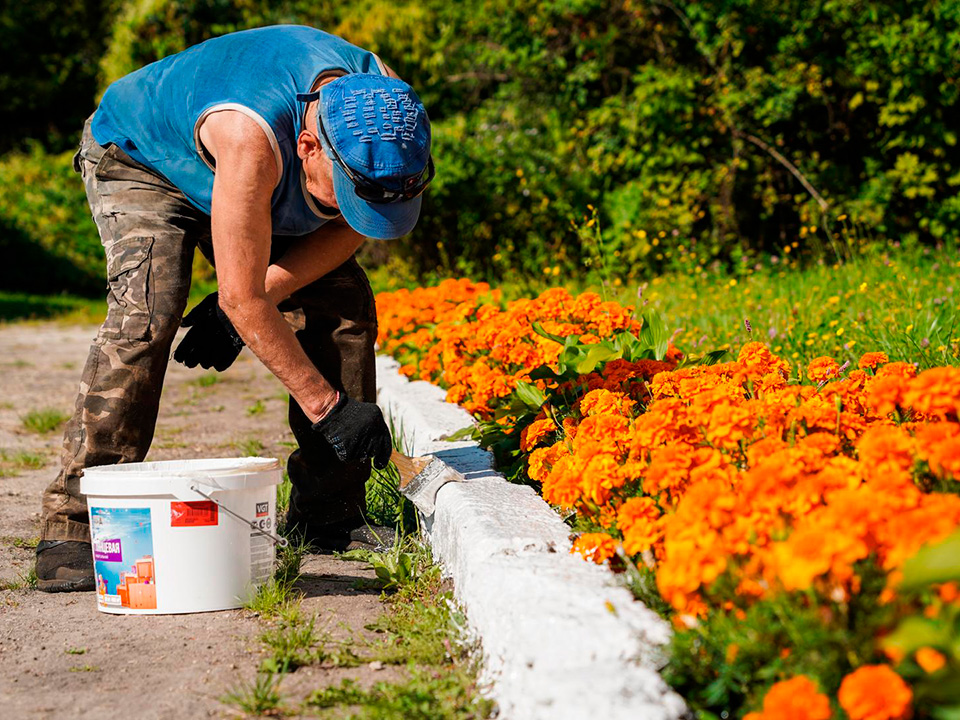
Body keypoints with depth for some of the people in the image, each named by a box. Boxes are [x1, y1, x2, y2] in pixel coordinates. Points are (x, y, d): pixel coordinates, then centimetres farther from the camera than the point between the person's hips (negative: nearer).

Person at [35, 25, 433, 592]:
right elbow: (242, 298, -40)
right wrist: (326, 407, -36)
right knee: (147, 313, -30)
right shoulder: (251, 138, -46)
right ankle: (74, 525, -25)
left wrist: (257, 299, -23)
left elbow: (350, 228, -13)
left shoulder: (384, 98, -27)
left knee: (345, 304, -8)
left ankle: (329, 513, 1)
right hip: (138, 158, -6)